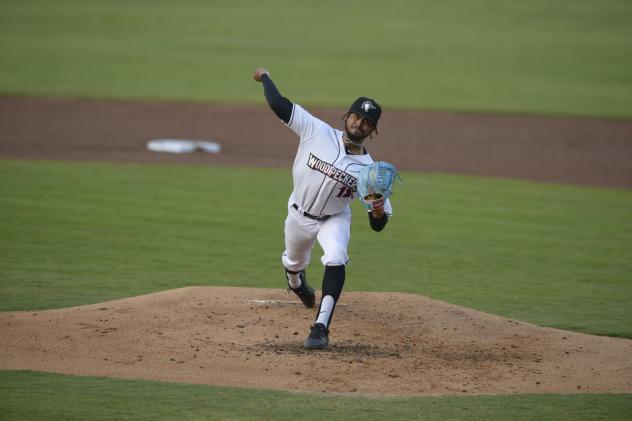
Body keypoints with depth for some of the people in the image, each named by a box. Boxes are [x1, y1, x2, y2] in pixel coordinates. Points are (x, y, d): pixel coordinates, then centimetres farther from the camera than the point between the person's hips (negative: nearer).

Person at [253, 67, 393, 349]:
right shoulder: (318, 132, -21)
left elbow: (377, 225, -20)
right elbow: (279, 105, -21)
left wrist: (379, 212, -42)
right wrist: (264, 76, -10)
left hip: (334, 220, -2)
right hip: (299, 215, 2)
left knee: (335, 259, -31)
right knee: (294, 262, 25)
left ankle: (321, 327, -31)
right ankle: (296, 284, 66)